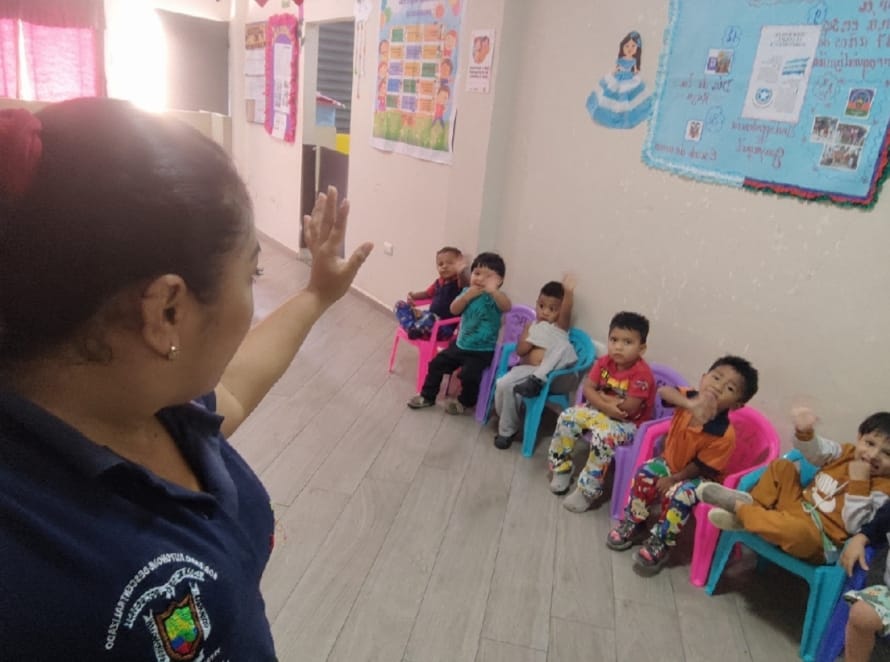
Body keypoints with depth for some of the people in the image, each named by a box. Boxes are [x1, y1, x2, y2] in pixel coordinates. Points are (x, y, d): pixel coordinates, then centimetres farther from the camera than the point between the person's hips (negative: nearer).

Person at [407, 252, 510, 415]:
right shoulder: (467, 291, 2)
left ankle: (465, 402, 6)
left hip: (483, 350, -6)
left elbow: (507, 307, -39)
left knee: (469, 374, -24)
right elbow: (454, 310, -9)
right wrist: (467, 296, -26)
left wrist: (493, 290, -58)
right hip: (460, 344, 6)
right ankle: (427, 396, 29)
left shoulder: (495, 297, -17)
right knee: (437, 364, 9)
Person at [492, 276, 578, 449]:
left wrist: (569, 292, -30)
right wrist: (532, 339, -9)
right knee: (504, 385, -26)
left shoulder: (560, 326, 8)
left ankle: (537, 381, -29)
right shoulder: (531, 326, 16)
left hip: (549, 373, -2)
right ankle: (507, 429, -7)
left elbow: (567, 311, -15)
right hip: (527, 369, 2)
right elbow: (520, 350, 5)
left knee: (563, 345, -27)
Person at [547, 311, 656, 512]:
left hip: (628, 423, -7)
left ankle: (587, 491, -20)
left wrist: (602, 397, -14)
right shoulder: (604, 362, -5)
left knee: (603, 437, -34)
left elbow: (629, 408, -27)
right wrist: (607, 405, -23)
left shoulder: (641, 374, -24)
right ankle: (561, 469, 7)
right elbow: (588, 389, -6)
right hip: (601, 412, 7)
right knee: (567, 418, -9)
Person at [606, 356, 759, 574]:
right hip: (670, 460, 5)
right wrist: (690, 405, -59)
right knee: (644, 475, -14)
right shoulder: (689, 398, -22)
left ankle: (660, 544, -6)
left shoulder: (724, 435, -32)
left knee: (678, 495, -28)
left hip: (700, 476, -5)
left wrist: (673, 479, -16)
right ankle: (633, 523, 10)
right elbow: (663, 391, -43)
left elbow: (701, 467, -22)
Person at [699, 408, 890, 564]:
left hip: (818, 539, -7)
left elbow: (854, 525, -21)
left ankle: (740, 507, -22)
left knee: (799, 531, -42)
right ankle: (751, 503, -9)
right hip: (795, 509, 7)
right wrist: (804, 431, -13)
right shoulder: (845, 452, 5)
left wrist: (858, 482, -27)